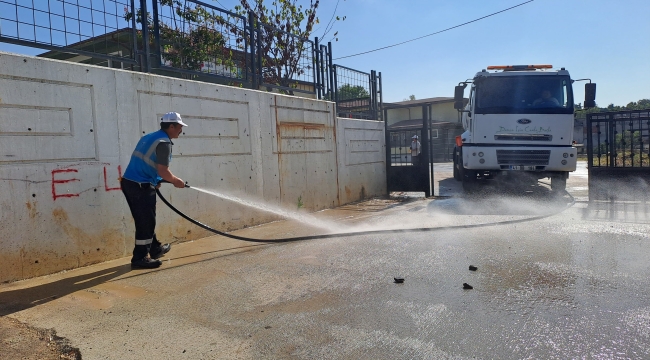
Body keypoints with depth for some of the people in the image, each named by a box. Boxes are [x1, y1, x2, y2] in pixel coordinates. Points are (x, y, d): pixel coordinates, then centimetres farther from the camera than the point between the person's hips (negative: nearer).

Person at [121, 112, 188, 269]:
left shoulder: (149, 137, 17)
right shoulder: (164, 142, -13)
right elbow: (163, 171, -19)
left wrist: (154, 181, 25)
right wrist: (176, 181, -1)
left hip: (129, 182, 10)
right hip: (141, 186, -10)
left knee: (146, 220, 19)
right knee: (145, 221, -1)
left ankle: (155, 248, 32)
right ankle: (140, 258, 6)